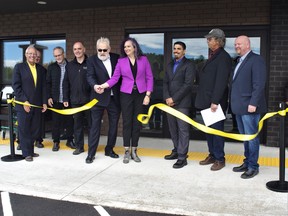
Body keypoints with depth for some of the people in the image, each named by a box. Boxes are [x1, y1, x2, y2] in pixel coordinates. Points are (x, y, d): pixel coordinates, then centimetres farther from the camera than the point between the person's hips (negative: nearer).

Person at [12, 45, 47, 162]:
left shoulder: (41, 69, 13)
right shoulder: (19, 67, 1)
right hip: (23, 104, -4)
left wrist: (44, 102, 5)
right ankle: (27, 153, 11)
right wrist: (24, 101, -13)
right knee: (24, 129, 2)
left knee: (35, 130, 7)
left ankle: (30, 150, 20)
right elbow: (16, 86, -6)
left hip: (37, 105, 4)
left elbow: (43, 87, 12)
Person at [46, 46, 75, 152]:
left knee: (69, 120, 7)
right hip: (56, 99, 0)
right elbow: (48, 83, 6)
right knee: (56, 121, 4)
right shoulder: (51, 67, 6)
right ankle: (56, 142, 14)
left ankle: (70, 140, 20)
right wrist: (49, 97, -2)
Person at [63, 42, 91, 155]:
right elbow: (66, 83, 11)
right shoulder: (69, 65, 11)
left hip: (89, 99, -3)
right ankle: (79, 146, 18)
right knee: (77, 124, 8)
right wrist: (65, 99, 5)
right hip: (75, 100, 3)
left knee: (90, 124, 6)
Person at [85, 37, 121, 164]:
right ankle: (91, 153, 8)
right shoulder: (92, 60, -3)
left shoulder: (116, 58, 5)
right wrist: (94, 86, -38)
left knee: (114, 124, 12)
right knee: (95, 125, 0)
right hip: (99, 97, -3)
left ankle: (109, 149, 28)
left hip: (114, 97, 3)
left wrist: (122, 92, 1)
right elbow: (90, 76, -16)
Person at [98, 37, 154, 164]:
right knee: (127, 122, 1)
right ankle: (127, 152, 10)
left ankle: (134, 151, 16)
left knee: (137, 122, 5)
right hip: (126, 94, 0)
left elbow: (149, 78, 2)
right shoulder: (121, 61, 2)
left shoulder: (144, 59, 2)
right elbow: (115, 78, -3)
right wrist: (103, 86, -19)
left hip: (140, 94, 0)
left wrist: (148, 95, -5)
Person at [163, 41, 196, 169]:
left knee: (183, 130, -5)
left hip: (182, 103, -6)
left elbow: (188, 84, -12)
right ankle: (176, 151, 25)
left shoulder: (189, 65, -2)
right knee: (173, 129, 12)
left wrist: (174, 99, -14)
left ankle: (182, 157, -2)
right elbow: (165, 82, 14)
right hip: (170, 102, 7)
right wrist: (167, 98, -3)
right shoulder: (170, 65, 19)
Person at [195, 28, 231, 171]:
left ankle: (219, 159, 11)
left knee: (216, 130, 0)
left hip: (215, 102, -9)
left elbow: (221, 81, -19)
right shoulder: (212, 56, 16)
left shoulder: (223, 57, -12)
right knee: (208, 129, 14)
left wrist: (215, 101, -23)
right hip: (206, 101, 9)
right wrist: (203, 99, 12)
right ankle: (212, 155, 25)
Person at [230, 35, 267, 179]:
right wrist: (234, 103, 12)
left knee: (251, 137, -1)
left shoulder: (256, 60, -8)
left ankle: (253, 167, 8)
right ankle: (247, 163, 25)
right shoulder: (239, 62, 18)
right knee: (245, 137, 15)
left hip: (249, 107, -8)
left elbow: (259, 84, -16)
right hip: (239, 107, 9)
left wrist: (253, 103, -21)